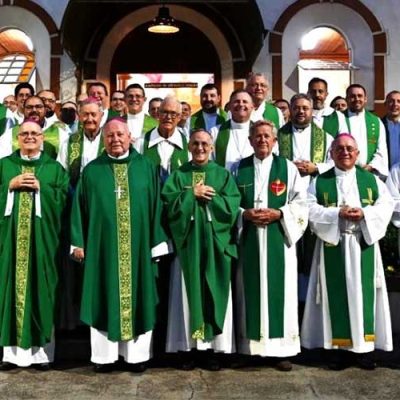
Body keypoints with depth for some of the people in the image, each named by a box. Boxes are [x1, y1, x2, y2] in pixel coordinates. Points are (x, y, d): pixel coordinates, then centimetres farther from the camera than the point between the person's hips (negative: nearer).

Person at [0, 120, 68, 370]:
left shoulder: (54, 168, 11)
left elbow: (63, 198, 1)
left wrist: (40, 187, -10)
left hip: (42, 238, -1)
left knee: (40, 287, 0)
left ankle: (42, 349, 7)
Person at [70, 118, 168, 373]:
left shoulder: (146, 167, 5)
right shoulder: (92, 170, 6)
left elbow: (156, 206, 3)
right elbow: (80, 208, 6)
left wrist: (157, 242, -1)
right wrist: (79, 243, 0)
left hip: (138, 246, 0)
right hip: (102, 246, 0)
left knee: (137, 297, 5)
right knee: (105, 298, 5)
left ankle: (138, 353, 15)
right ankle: (105, 354, 14)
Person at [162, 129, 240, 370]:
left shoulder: (223, 175, 8)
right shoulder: (179, 175, 9)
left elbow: (232, 207, -5)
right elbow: (168, 204, -6)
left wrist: (208, 197, -10)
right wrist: (192, 194, -11)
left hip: (216, 243, 0)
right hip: (188, 243, 0)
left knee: (215, 294, 2)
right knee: (189, 293, 2)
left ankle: (214, 347, 11)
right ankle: (189, 346, 10)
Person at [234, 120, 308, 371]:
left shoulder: (288, 168, 6)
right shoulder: (239, 168, 9)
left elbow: (301, 203, 2)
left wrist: (278, 214, -13)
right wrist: (244, 214, -10)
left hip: (279, 239, -1)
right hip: (248, 239, 1)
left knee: (279, 291, 1)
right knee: (251, 290, 3)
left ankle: (282, 348, 9)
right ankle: (250, 345, 13)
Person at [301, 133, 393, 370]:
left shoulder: (371, 179, 10)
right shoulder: (320, 181, 6)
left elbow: (386, 205, 2)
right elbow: (311, 209, -4)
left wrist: (364, 214, -15)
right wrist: (338, 213, -17)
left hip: (363, 245, 1)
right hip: (333, 246, -1)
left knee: (363, 294, 3)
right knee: (337, 295, 1)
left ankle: (364, 346, 12)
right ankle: (340, 347, 10)